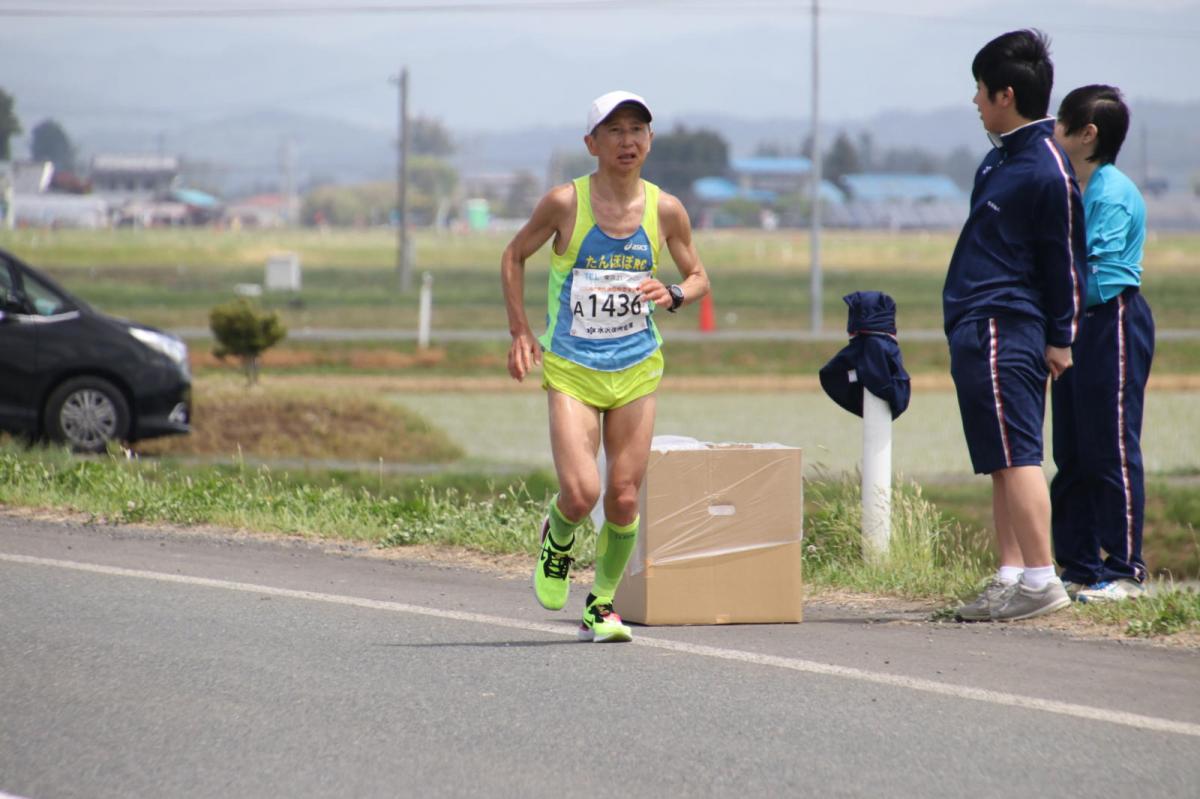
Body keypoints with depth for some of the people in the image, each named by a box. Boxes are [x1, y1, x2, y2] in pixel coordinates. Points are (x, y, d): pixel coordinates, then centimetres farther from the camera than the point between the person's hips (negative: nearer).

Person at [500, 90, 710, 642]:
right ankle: (558, 539, 20)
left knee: (624, 499, 1)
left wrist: (673, 295, -12)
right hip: (570, 369, -2)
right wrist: (520, 332, -1)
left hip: (637, 370, 2)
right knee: (581, 494, -16)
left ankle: (602, 605, 22)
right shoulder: (565, 203, -9)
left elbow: (699, 278, 11)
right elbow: (514, 256, 7)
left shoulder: (665, 210, -2)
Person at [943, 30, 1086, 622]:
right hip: (976, 329, 10)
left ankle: (1041, 580, -13)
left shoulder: (1046, 168, -14)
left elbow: (1065, 258, -11)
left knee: (1015, 456, -12)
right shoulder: (1001, 156, 15)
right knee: (1003, 461, 10)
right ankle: (1010, 576, 13)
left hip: (1005, 331, -10)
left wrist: (1061, 339, -9)